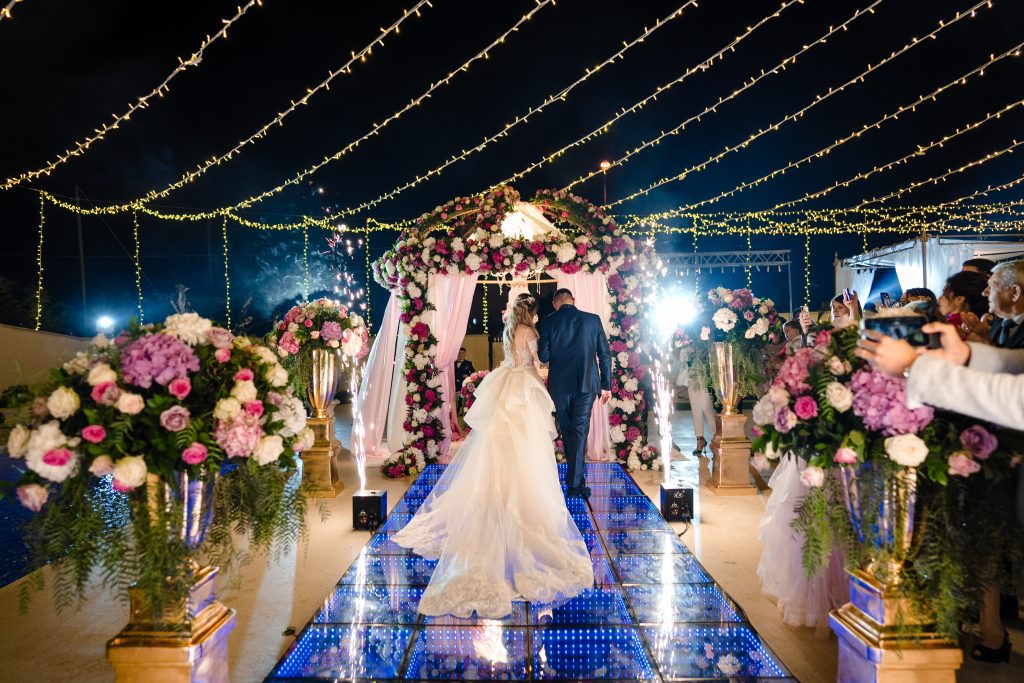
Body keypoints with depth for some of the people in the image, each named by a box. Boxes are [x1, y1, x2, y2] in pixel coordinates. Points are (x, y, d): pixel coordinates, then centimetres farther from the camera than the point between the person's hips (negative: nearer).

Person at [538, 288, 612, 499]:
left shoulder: (548, 322, -4)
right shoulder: (593, 320, 0)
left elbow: (543, 356, -3)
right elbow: (604, 355, 1)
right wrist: (606, 385, 8)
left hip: (560, 385, 0)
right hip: (586, 384, 0)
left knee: (567, 431, 17)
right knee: (580, 432, 4)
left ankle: (575, 476, 28)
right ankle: (575, 483, 1)